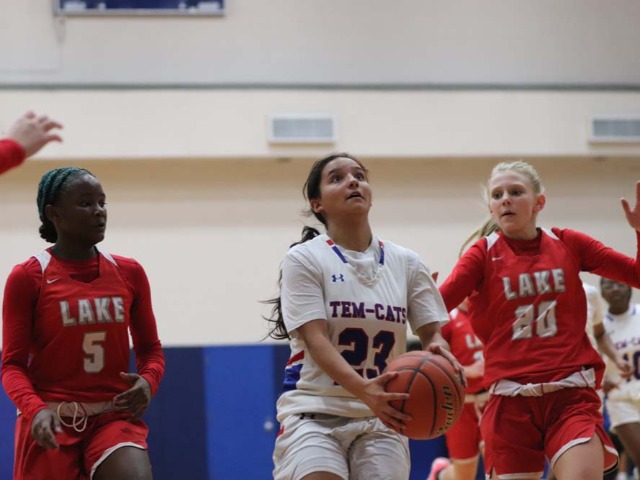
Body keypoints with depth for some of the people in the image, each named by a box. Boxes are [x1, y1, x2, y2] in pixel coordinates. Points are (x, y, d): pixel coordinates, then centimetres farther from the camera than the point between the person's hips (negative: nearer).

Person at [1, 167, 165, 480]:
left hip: (115, 417, 2)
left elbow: (150, 349, 15)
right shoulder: (27, 278, -3)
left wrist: (148, 381, -8)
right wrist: (35, 409, -23)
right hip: (51, 423, -2)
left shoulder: (129, 274, 8)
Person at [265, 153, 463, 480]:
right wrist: (363, 389, -30)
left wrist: (440, 352, -18)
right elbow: (315, 340, -13)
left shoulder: (405, 263, 10)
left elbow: (431, 332, 8)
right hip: (314, 413, -4)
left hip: (382, 418, 4)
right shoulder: (305, 259, -2)